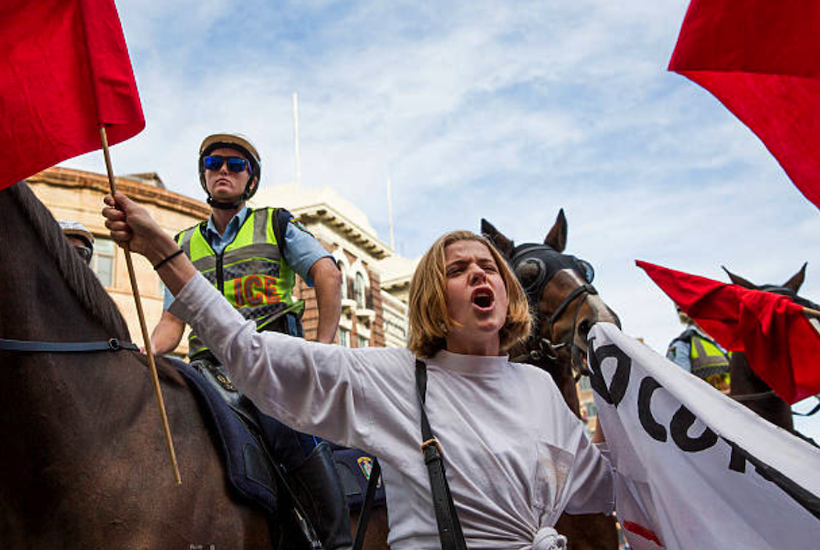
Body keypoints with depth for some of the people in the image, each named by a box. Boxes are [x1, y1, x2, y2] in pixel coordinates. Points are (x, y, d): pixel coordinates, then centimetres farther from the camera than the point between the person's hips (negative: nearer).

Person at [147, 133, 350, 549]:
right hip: (210, 365, 4)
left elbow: (328, 276, 2)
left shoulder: (276, 225, 15)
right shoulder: (185, 245, 24)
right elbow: (172, 321, 18)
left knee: (289, 426, -32)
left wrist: (322, 350, -7)